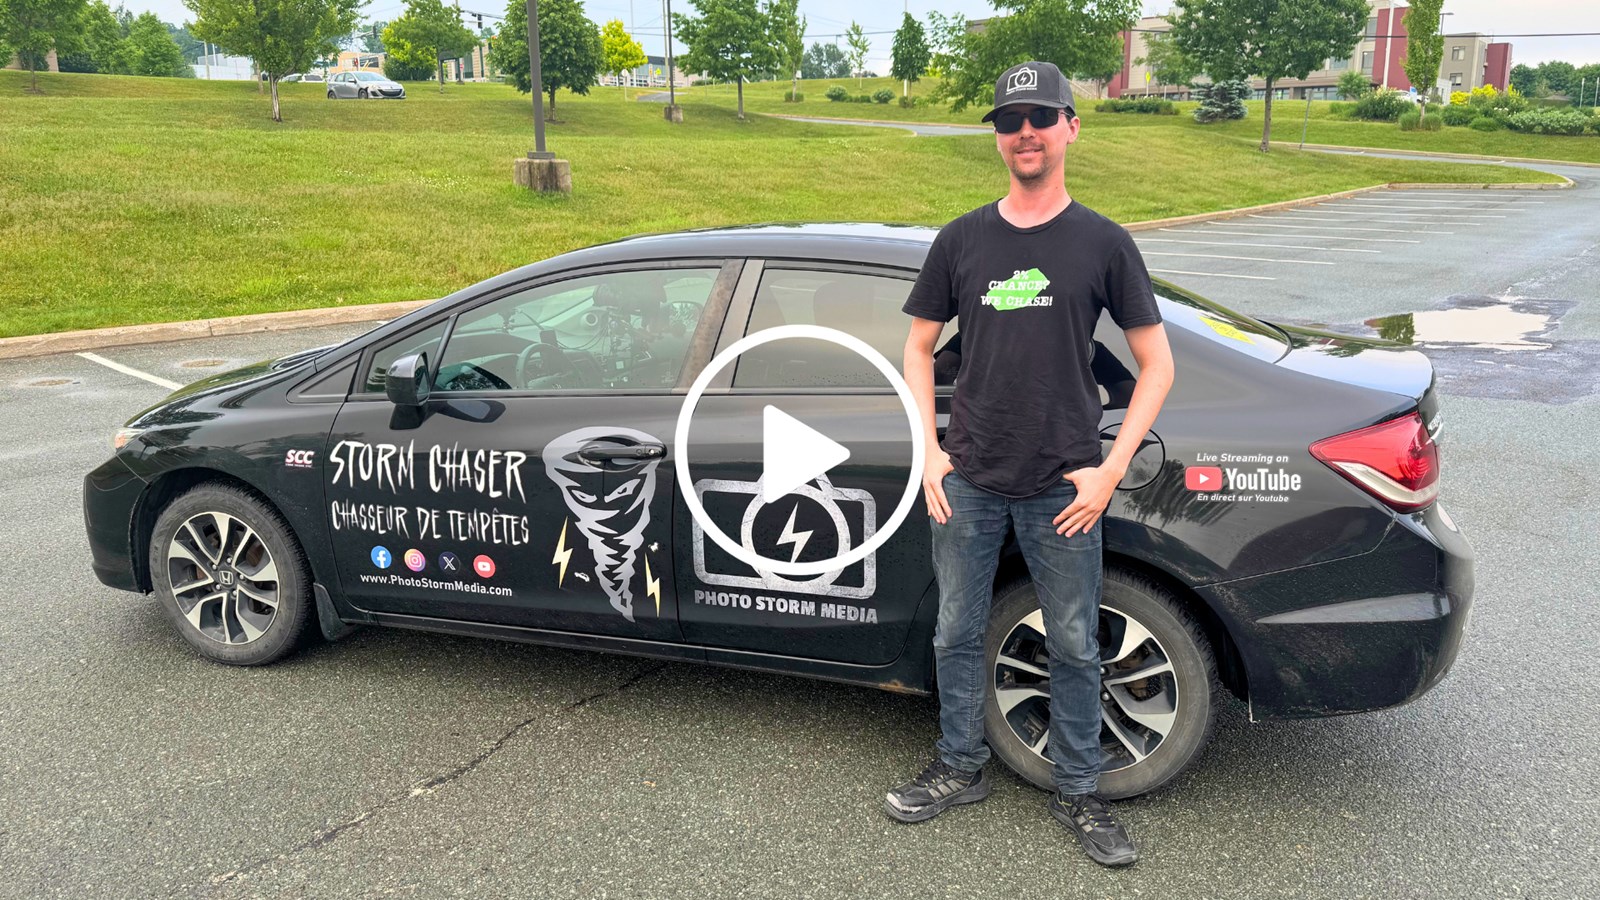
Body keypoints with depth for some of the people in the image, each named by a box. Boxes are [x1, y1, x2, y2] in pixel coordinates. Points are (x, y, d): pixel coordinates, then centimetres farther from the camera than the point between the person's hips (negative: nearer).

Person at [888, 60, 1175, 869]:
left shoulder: (1103, 244, -2)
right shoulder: (961, 240, 4)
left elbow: (1156, 363, 1)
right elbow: (918, 348, 12)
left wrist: (1110, 469, -7)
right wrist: (930, 452, 2)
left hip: (1063, 489, -2)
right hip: (968, 482, 2)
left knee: (1075, 646, 9)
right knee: (957, 635, 12)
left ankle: (1077, 792, 27)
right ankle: (960, 770, 31)